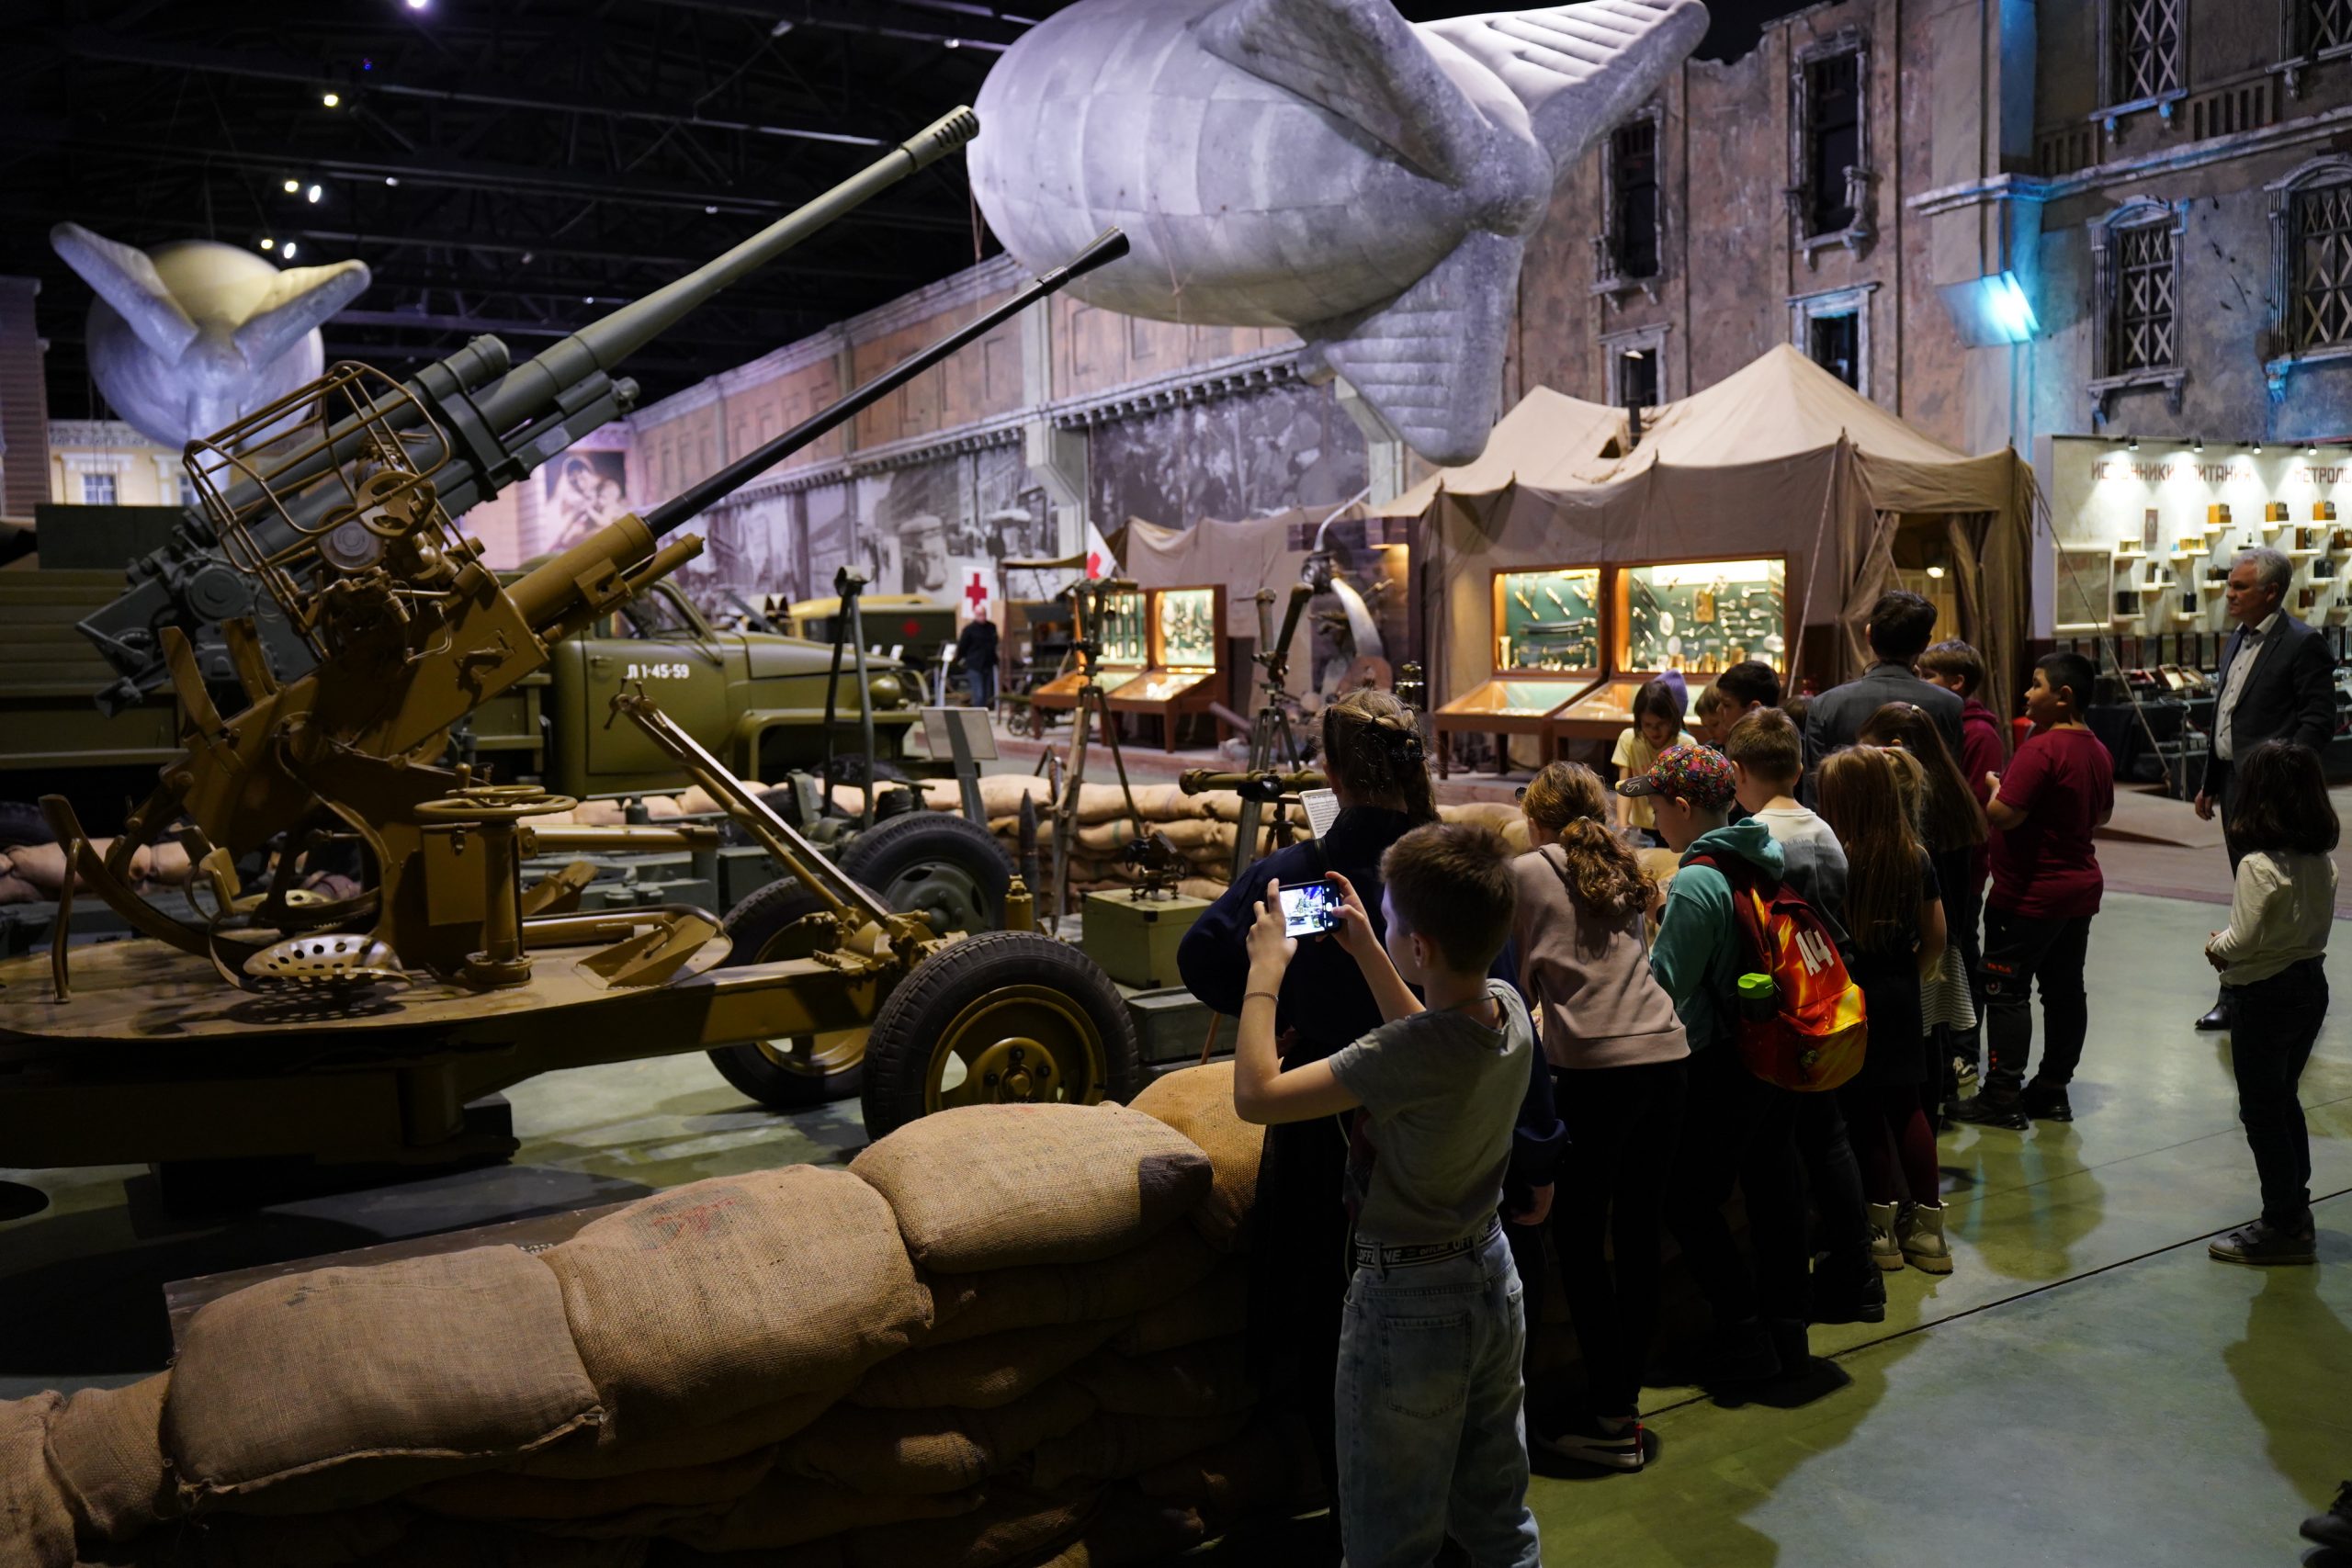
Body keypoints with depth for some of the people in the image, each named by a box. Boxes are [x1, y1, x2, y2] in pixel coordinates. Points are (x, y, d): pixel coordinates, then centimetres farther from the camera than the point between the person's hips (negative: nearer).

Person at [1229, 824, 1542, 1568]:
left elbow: (1255, 1094, -29)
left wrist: (1266, 968, -17)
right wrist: (1366, 952, 13)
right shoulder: (1507, 1006, -7)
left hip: (1409, 1303, -8)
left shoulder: (1410, 1054, -31)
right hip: (1494, 1281, 8)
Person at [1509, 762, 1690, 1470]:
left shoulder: (1527, 873, 4)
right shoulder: (1626, 872, 20)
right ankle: (1626, 1399, 21)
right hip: (1665, 1053, 6)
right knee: (1639, 1235, 12)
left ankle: (1610, 1419, 6)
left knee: (1579, 1243, 3)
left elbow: (1519, 981, 10)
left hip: (1594, 1066, -6)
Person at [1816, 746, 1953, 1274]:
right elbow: (1935, 935, 4)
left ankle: (1882, 1227, 13)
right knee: (1907, 1109, 13)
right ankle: (1927, 1224, 17)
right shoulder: (1916, 858, -1)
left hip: (1849, 999, -4)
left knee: (1863, 1113, 6)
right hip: (1900, 999, 5)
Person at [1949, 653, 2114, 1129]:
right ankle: (2053, 1089, 21)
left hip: (2030, 894, -9)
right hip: (2081, 887, 9)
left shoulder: (2041, 749, -21)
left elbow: (2003, 814, -26)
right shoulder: (2097, 750, 8)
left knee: (2007, 991, -2)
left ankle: (2002, 1097, 0)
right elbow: (2103, 814, 22)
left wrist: (1994, 785, -8)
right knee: (2065, 988, 13)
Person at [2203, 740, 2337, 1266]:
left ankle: (2284, 1227, 13)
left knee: (2262, 1110, 5)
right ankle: (2296, 1207, 31)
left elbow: (2242, 941, -23)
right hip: (2311, 983, 8)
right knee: (2284, 1100, 21)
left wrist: (2215, 948, -1)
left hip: (2264, 995, -8)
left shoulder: (2260, 865, -23)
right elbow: (2319, 926, 9)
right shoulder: (2323, 859, 0)